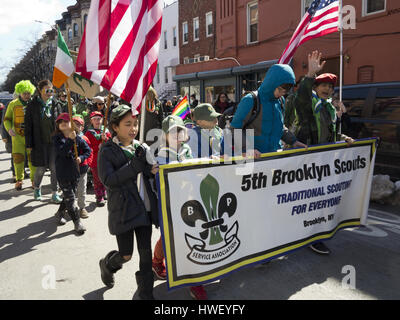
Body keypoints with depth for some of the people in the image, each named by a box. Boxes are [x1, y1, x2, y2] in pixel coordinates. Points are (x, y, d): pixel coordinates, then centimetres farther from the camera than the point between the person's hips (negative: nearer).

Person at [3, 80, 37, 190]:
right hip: (17, 136, 1)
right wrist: (9, 129, -7)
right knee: (18, 157, 2)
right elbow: (6, 119, 12)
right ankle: (19, 180, 16)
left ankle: (34, 179, 14)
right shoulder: (13, 104, 5)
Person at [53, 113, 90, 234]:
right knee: (70, 198, -2)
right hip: (63, 173, -4)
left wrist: (81, 158, -9)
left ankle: (59, 213, 41)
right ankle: (77, 222, 6)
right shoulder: (57, 138, -6)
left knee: (69, 196, 17)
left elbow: (88, 150, 9)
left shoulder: (78, 138, 2)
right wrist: (70, 140, -32)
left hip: (75, 172, 4)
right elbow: (61, 152, -23)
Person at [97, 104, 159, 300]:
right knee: (126, 255, 5)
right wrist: (136, 164, -20)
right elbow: (108, 179, -16)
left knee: (146, 251, 8)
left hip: (144, 207, 4)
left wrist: (151, 170, -11)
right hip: (123, 209, -4)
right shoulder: (107, 151, -6)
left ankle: (145, 291, 26)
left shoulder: (142, 148, 8)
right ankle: (107, 264, 41)